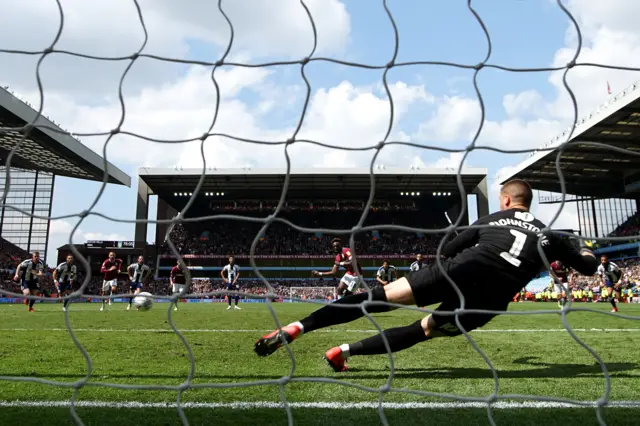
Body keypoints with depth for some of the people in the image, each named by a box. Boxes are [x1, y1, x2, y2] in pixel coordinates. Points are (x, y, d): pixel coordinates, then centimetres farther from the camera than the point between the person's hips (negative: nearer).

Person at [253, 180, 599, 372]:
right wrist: (588, 257, 61)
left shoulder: (490, 220, 24)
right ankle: (345, 351, 3)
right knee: (423, 330, 17)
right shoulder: (547, 235, 25)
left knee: (383, 296, -3)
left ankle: (296, 328, -15)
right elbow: (588, 268, 37)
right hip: (491, 300, 1)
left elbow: (448, 251, 28)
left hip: (465, 269, -1)